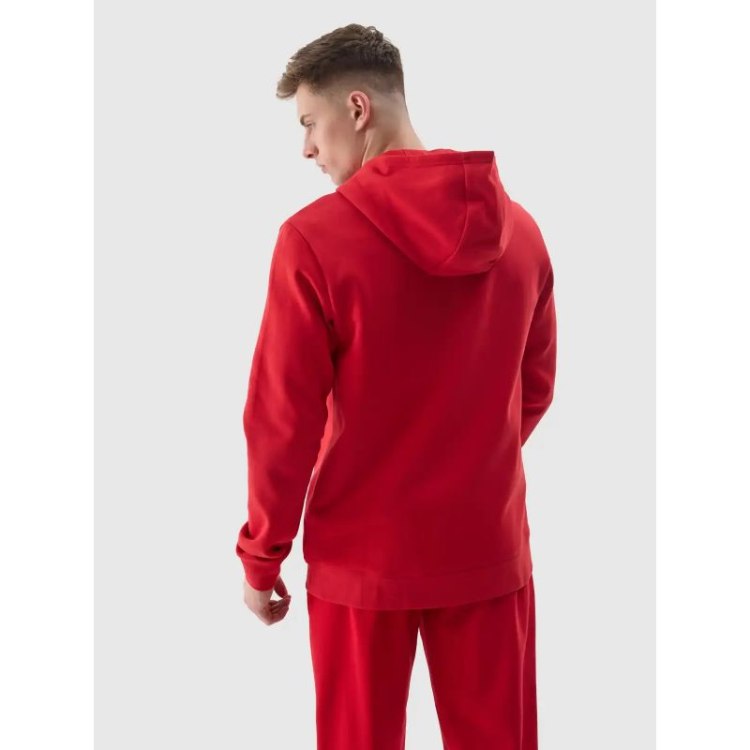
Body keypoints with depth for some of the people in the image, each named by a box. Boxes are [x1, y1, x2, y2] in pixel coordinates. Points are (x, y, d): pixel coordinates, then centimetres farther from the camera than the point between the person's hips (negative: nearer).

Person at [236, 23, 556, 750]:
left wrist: (260, 555, 1)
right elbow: (535, 388, 9)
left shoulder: (316, 236, -15)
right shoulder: (519, 229, -1)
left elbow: (283, 420, -12)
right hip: (489, 549, 4)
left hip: (363, 555, -3)